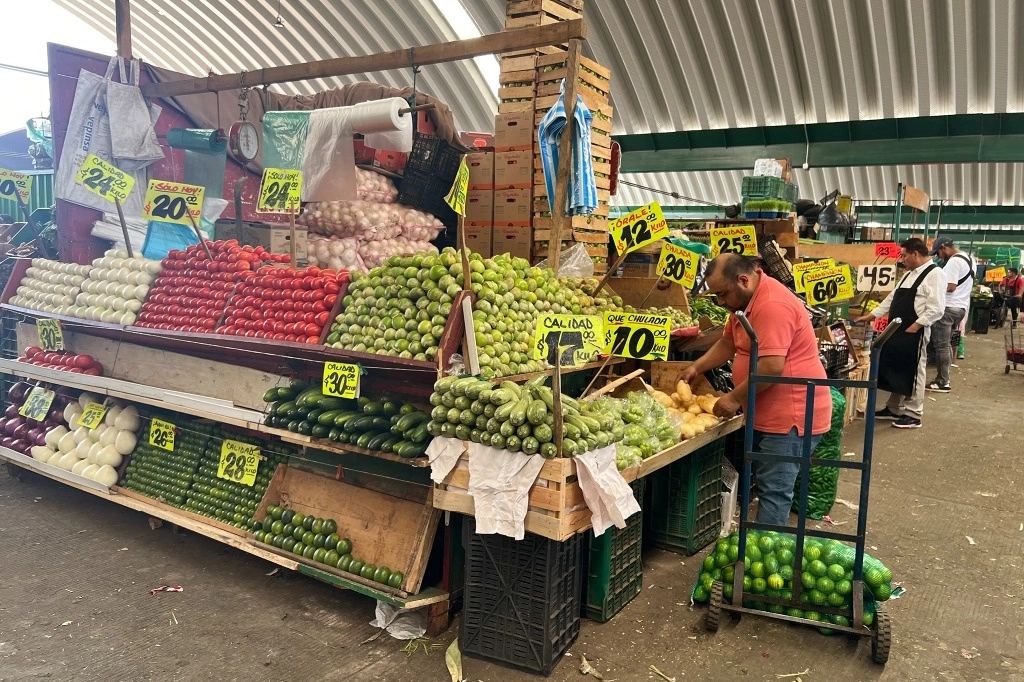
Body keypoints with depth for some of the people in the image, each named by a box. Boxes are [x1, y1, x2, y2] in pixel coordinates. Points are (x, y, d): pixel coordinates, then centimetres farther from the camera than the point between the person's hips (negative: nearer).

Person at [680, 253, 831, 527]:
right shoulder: (745, 300, 11)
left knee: (774, 490, -4)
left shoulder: (772, 306, -23)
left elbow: (771, 366, -28)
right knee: (765, 484, 16)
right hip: (767, 414, 10)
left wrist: (735, 398, -18)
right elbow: (727, 343, 22)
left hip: (791, 415, -10)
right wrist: (696, 367, 11)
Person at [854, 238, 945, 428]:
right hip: (897, 330, 9)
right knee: (895, 370, 15)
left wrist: (915, 326, -20)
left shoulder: (934, 274, -13)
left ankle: (913, 415, 12)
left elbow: (936, 309, -20)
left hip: (914, 332, -9)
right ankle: (894, 409, 27)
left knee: (912, 372, 1)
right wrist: (870, 316, 18)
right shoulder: (910, 274, 17)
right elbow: (892, 298, 22)